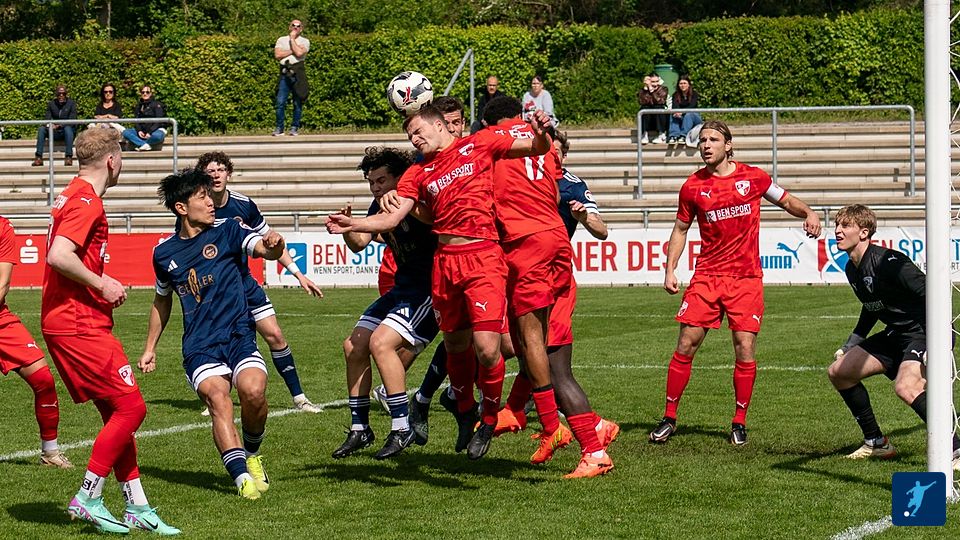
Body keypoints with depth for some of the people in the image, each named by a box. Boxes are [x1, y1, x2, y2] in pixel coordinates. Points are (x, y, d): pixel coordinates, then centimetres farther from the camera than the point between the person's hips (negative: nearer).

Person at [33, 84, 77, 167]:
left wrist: (59, 125, -27)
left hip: (68, 130, -3)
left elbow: (72, 121, -12)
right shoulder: (51, 104, 7)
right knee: (41, 129, -23)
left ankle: (69, 156, -40)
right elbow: (47, 118, 1)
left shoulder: (71, 103, -2)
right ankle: (38, 157, -29)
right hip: (55, 133, 3)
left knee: (68, 128, -37)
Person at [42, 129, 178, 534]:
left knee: (116, 412, 11)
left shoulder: (74, 195, 17)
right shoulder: (87, 201, -14)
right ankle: (88, 499, -6)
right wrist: (101, 285, -14)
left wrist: (102, 286, 14)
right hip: (78, 324, -10)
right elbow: (59, 256, -26)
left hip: (65, 321, 10)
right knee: (130, 407, -9)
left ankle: (137, 507, 12)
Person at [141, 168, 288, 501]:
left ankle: (252, 454, 3)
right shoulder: (164, 253, 11)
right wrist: (150, 348, 30)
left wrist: (274, 245, -36)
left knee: (253, 390, -27)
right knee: (217, 397, -27)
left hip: (239, 336, -1)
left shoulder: (227, 231, 4)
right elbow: (162, 301, 27)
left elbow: (264, 249, -12)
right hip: (199, 348, 1)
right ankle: (243, 477, -38)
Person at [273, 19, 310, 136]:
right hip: (284, 73, 1)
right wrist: (292, 51, -3)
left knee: (298, 102, 0)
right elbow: (277, 55, -1)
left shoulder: (304, 41, 10)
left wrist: (292, 39, 0)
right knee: (280, 102, -5)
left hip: (298, 72, -1)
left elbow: (299, 53, -11)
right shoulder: (281, 40, 15)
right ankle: (279, 128, 1)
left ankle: (294, 128, 8)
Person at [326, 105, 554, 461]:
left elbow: (537, 148, 7)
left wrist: (541, 134, -17)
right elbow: (391, 219, 6)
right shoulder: (419, 173, 15)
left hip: (483, 258, -4)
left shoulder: (479, 144, 6)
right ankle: (465, 412, 35)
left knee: (486, 347, -13)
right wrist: (352, 224, -10)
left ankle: (490, 419, 9)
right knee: (455, 345, 12)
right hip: (445, 260, 5)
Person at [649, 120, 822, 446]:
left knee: (745, 349, -5)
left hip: (746, 277, -1)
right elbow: (681, 229, 14)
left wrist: (809, 214, -5)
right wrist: (669, 270, 5)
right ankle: (669, 417, 7)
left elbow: (787, 201, 15)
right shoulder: (693, 187, 3)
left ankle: (739, 422, 8)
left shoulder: (753, 178, 1)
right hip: (707, 276, 1)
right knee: (686, 344, -4)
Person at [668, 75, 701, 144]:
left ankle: (683, 136, -47)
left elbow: (691, 106, -23)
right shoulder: (676, 95, 2)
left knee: (688, 115, -35)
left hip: (694, 116, -3)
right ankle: (673, 136, -44)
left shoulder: (694, 94, -7)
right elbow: (675, 106, -15)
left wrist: (682, 112, -41)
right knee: (673, 115, -28)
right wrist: (676, 112, -40)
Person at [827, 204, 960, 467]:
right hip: (896, 335, 10)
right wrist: (850, 345, 28)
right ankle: (876, 444, 21)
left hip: (925, 331, -10)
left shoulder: (887, 262, -21)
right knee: (838, 371, 10)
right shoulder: (852, 269, 8)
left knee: (905, 386, -36)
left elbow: (930, 294, -27)